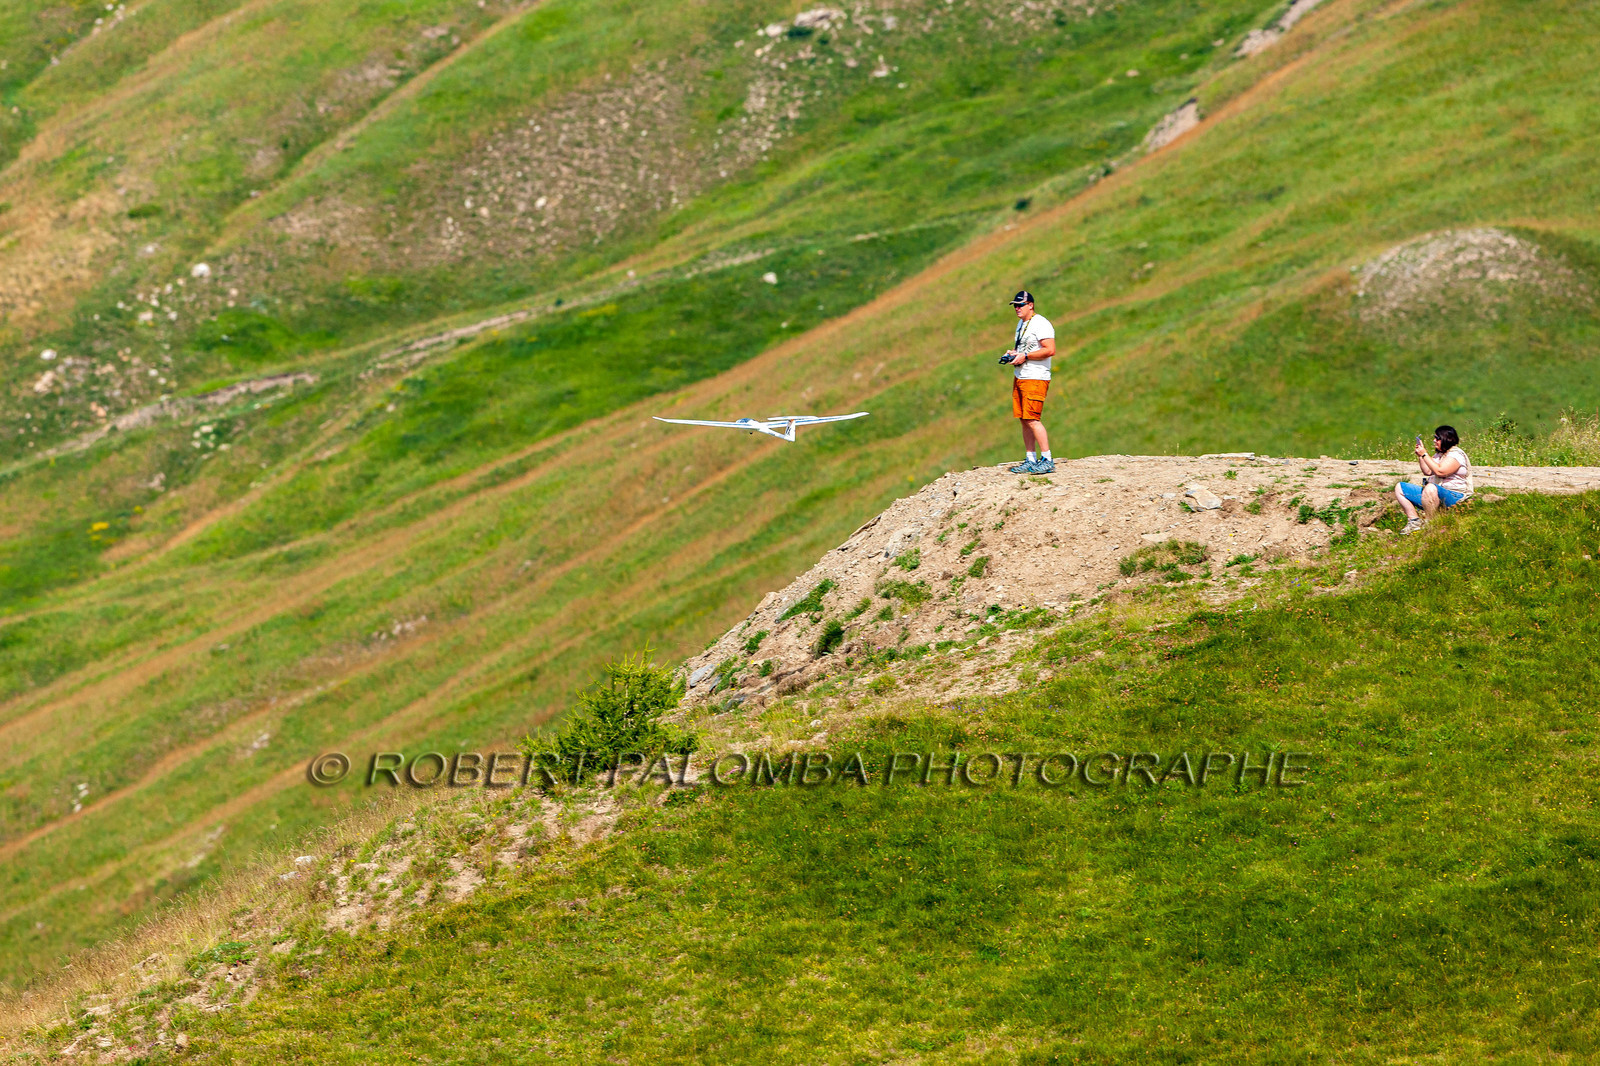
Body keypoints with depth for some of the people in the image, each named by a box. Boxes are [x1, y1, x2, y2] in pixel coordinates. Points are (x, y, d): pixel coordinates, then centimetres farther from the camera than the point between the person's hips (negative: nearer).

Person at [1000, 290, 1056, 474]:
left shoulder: (1040, 324, -13)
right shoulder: (1021, 323, 17)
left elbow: (1050, 350, -22)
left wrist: (1024, 356, -19)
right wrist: (1013, 353, 9)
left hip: (1036, 379, -10)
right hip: (1019, 377, 10)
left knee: (1032, 420, -15)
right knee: (1024, 421, 8)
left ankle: (1047, 461, -12)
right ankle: (1031, 461, 12)